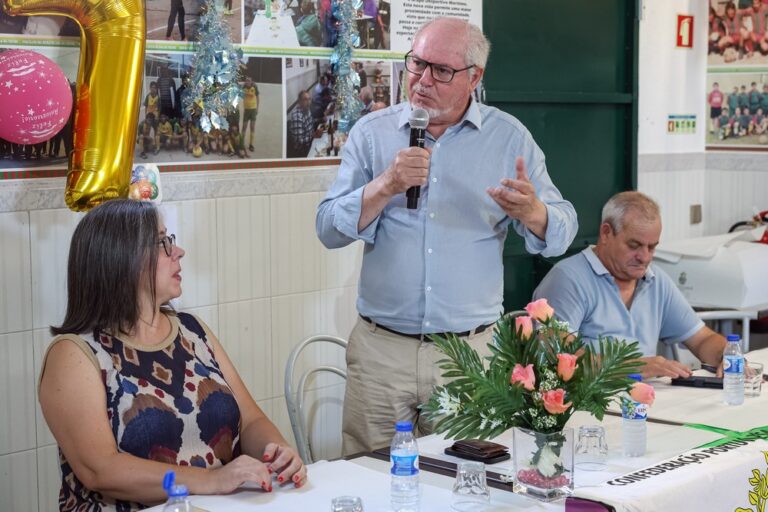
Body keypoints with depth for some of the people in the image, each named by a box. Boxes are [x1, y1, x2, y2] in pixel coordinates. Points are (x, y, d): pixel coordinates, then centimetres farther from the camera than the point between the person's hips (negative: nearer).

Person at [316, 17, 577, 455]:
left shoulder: (509, 137, 4)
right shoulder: (373, 132, 4)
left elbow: (561, 233, 2)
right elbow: (330, 230, -1)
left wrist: (531, 212, -21)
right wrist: (385, 187, -17)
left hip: (472, 352, 0)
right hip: (381, 348, 0)